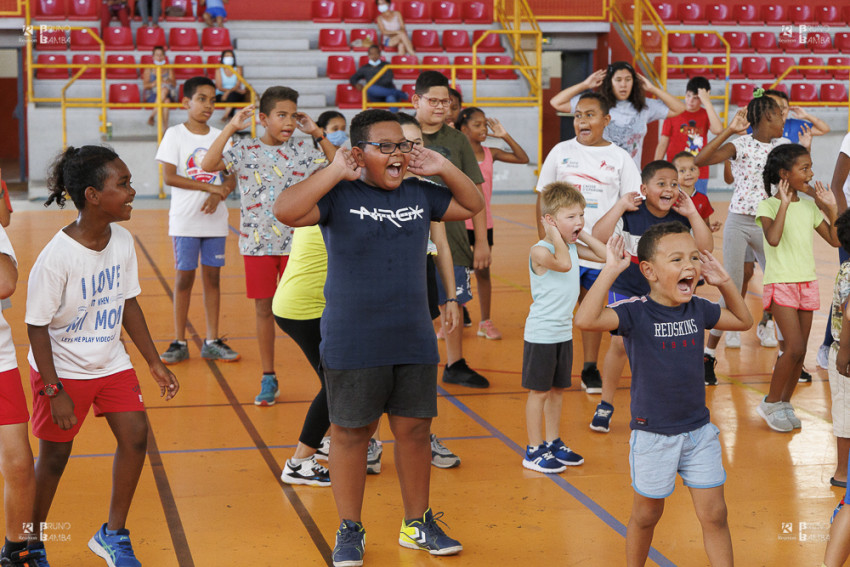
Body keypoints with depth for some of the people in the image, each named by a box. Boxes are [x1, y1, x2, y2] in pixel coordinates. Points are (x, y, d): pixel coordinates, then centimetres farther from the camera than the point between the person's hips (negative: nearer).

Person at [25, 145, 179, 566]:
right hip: (61, 367, -6)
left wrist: (154, 362, 7)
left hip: (110, 362, 6)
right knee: (54, 455, 6)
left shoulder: (122, 241, -6)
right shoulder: (56, 256, -26)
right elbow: (37, 326, -19)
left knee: (135, 435, -2)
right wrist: (54, 391, -19)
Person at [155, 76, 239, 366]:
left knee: (212, 276, 6)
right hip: (184, 220, -3)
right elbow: (169, 177, -12)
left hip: (215, 219, 3)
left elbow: (231, 177, 5)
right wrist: (210, 187, -17)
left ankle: (212, 341, 13)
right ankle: (179, 342, 10)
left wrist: (219, 195, -16)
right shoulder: (175, 134, -3)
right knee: (184, 277, 1)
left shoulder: (219, 136, 8)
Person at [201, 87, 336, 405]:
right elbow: (208, 165, -16)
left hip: (297, 243, 0)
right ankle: (268, 379, 18)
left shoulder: (302, 150, 2)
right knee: (264, 309, 7)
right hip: (258, 244, 0)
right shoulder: (245, 151, -2)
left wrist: (318, 134, -6)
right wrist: (231, 128, -18)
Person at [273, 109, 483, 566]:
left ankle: (418, 524, 26)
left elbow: (473, 205, 20)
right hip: (353, 346, -4)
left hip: (414, 342, 5)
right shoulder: (340, 195, -7)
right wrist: (335, 172, -23)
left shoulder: (419, 194, 8)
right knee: (351, 433, 5)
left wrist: (443, 168, 5)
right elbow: (286, 211, -23)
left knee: (414, 429, 10)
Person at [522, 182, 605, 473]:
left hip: (564, 332, 8)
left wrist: (583, 234, 3)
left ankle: (553, 443, 27)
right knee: (539, 391, 1)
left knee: (557, 390, 16)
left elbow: (604, 254, 12)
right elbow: (563, 263, -36)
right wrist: (557, 236, -24)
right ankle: (534, 451, 8)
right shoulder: (540, 250, -18)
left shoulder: (573, 247, 7)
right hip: (541, 334, -8)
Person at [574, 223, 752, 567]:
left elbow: (744, 321, 19)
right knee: (647, 514, 13)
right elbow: (586, 319, -33)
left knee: (714, 515, 5)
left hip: (699, 429, 4)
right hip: (653, 433, -4)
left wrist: (724, 281, 4)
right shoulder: (636, 312, -15)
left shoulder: (698, 309, 1)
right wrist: (611, 270, -32)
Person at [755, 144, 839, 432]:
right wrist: (784, 203, -23)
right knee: (795, 348, -14)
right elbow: (773, 238, -27)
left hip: (807, 283, 6)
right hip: (781, 284, -6)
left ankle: (785, 403, 21)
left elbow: (835, 240, 9)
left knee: (800, 350, 6)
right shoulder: (768, 206, -8)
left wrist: (832, 208, -1)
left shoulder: (809, 206, 8)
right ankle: (770, 402, 4)